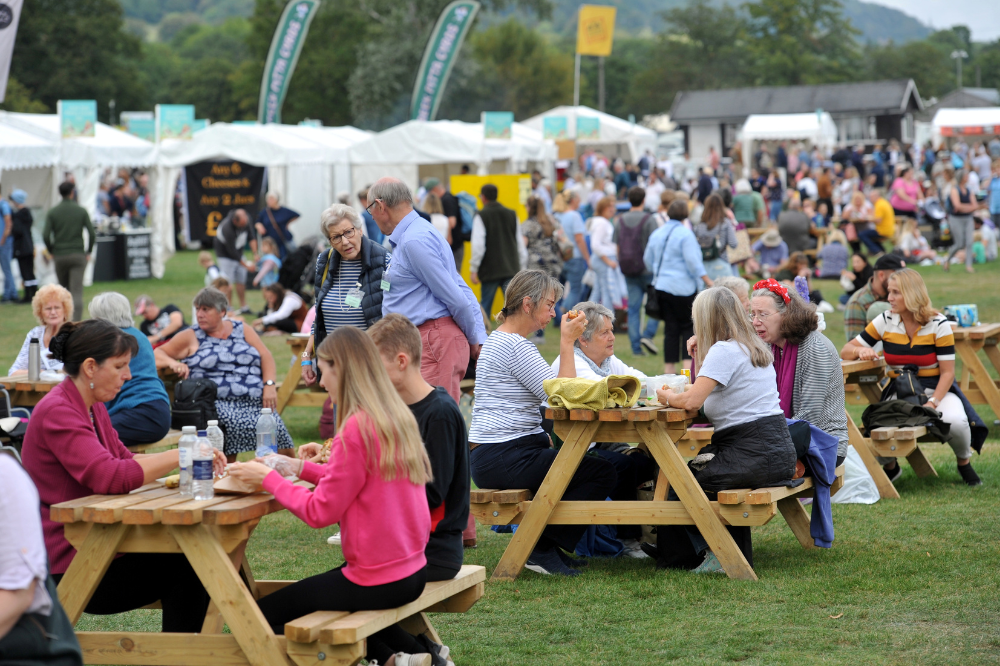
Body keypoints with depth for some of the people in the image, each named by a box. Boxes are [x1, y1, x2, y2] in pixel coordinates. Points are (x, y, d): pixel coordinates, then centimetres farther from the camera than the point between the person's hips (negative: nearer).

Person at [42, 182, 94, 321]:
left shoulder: (52, 212, 0)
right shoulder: (81, 211, -1)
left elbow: (46, 236, -7)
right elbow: (92, 234, -5)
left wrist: (52, 252, 8)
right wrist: (88, 252, 7)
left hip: (60, 256, 1)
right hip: (78, 255, -1)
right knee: (77, 291, -5)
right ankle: (76, 321, -14)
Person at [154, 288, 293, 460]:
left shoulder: (242, 330, 18)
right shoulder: (190, 337, 13)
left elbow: (266, 357, 11)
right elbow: (157, 354, 12)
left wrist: (269, 386, -5)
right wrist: (173, 363, -11)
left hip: (256, 401, 2)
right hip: (218, 403, -2)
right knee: (236, 423, -35)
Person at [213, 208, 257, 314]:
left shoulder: (246, 219, -17)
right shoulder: (227, 229, -37)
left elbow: (251, 237, -5)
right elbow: (232, 251, -28)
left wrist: (255, 254, -15)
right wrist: (245, 265, -20)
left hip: (238, 252, 7)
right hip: (225, 254, -7)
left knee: (241, 280, 9)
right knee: (228, 282, -12)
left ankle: (243, 307, 18)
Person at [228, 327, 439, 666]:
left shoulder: (357, 429, -21)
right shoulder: (398, 418, 5)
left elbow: (320, 512, -17)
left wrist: (268, 478, -6)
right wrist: (300, 468, 13)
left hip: (377, 582, -9)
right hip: (412, 571, 9)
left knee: (265, 613, 6)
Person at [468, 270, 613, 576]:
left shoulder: (499, 339, 19)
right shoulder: (515, 346, -15)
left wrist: (544, 439, 13)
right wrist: (567, 342, -11)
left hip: (490, 456, 11)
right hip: (504, 458, -11)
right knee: (603, 474, -12)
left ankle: (545, 543, 14)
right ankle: (543, 549, -9)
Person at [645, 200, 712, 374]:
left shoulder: (657, 233, 11)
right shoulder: (685, 234, -10)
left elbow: (647, 259, 21)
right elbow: (693, 261, -15)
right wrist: (707, 280, -10)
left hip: (661, 286, 6)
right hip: (682, 287, -6)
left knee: (670, 328, 8)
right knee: (688, 327, 1)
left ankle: (668, 370, 6)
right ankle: (688, 364, -11)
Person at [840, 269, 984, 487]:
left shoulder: (938, 324, -8)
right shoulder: (885, 321, -1)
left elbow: (947, 372, -8)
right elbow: (846, 351, 3)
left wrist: (932, 403, -22)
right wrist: (861, 350, -22)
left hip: (936, 389, -2)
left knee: (955, 421, -34)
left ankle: (964, 462, 2)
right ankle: (889, 467, 7)